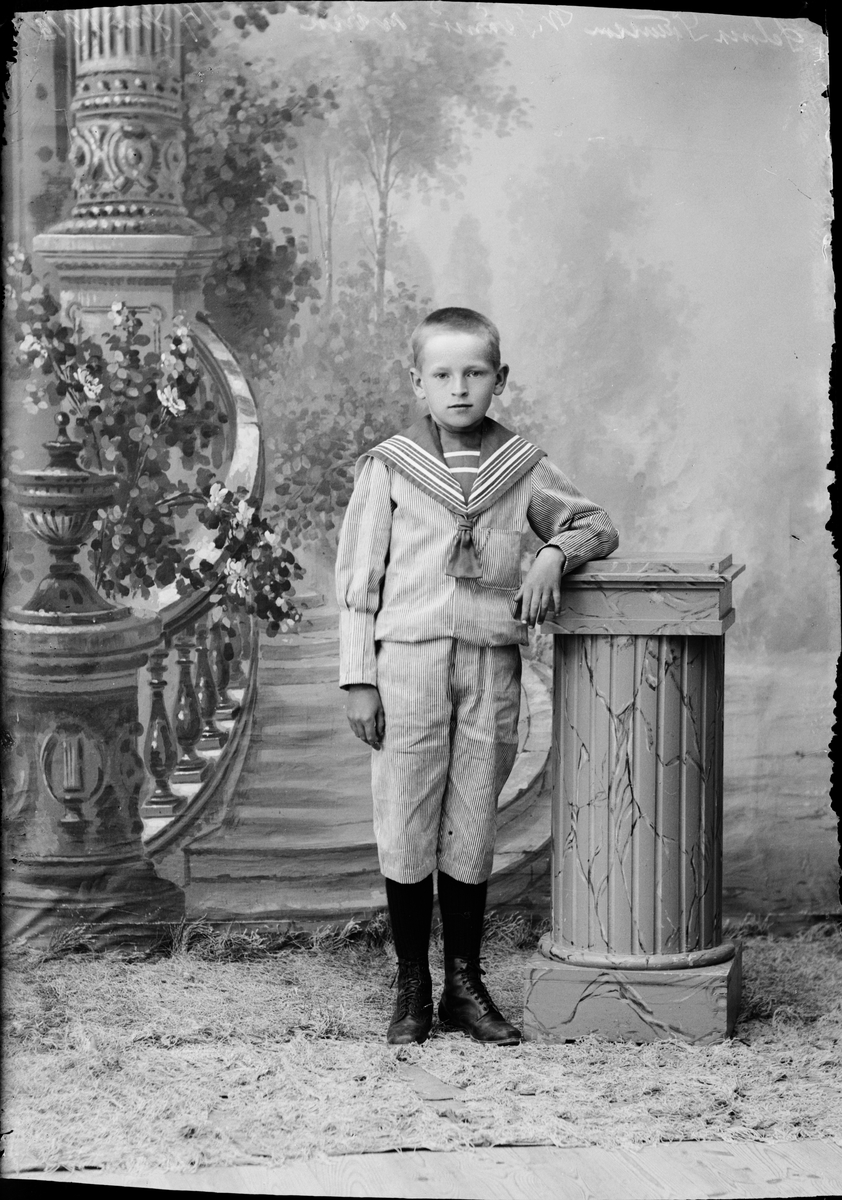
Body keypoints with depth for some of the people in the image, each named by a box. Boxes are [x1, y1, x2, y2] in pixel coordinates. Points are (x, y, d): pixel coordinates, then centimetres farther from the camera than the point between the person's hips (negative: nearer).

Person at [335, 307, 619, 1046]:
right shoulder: (389, 467, 1)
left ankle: (465, 984, 19)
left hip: (491, 663, 2)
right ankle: (412, 989, 14)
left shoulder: (523, 468, 6)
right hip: (408, 659, -1)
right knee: (406, 832, 2)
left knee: (472, 832, 8)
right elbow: (358, 576, 2)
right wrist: (359, 678, -2)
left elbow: (597, 526, 15)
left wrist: (553, 555, -7)